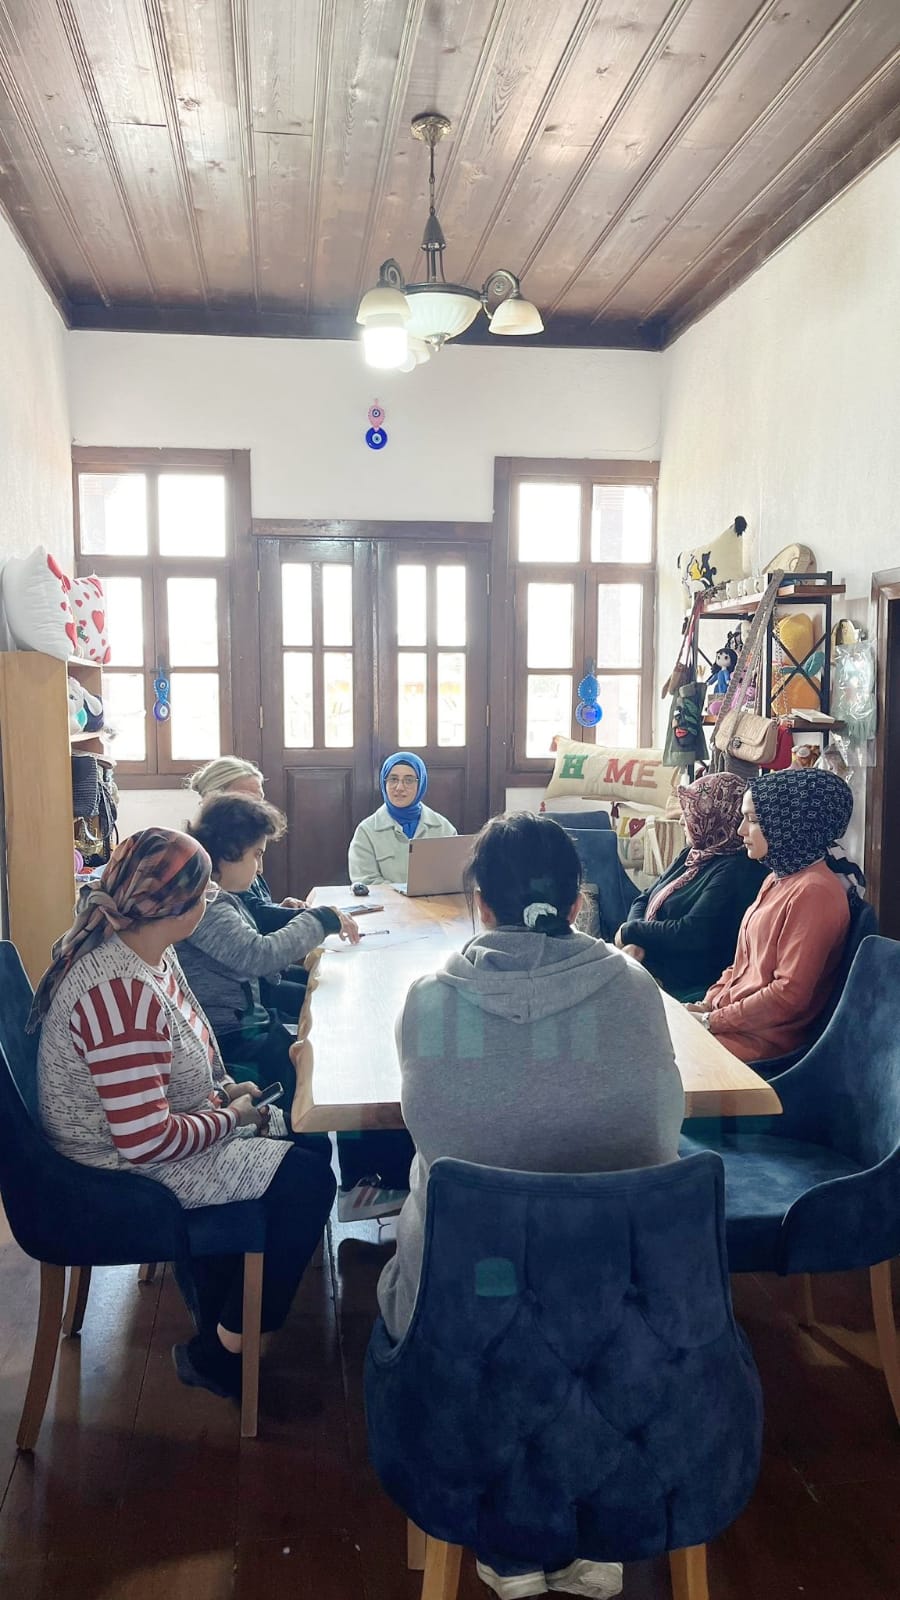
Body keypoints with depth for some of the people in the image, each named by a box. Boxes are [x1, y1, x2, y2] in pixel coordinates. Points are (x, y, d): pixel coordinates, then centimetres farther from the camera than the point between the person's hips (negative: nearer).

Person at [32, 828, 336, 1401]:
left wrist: (223, 1090, 0)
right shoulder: (120, 992, -33)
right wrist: (230, 1116, -16)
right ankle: (219, 1352, 6)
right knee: (309, 1181, -9)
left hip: (160, 1128, 10)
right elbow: (145, 1139, -31)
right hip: (127, 1173, -10)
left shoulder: (148, 951, -1)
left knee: (298, 1132, 13)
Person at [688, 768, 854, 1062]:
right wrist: (708, 1004, 3)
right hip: (731, 1015, 9)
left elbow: (790, 995, -21)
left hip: (762, 1039, -9)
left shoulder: (813, 892, -19)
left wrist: (713, 1020, -15)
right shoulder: (779, 879, 12)